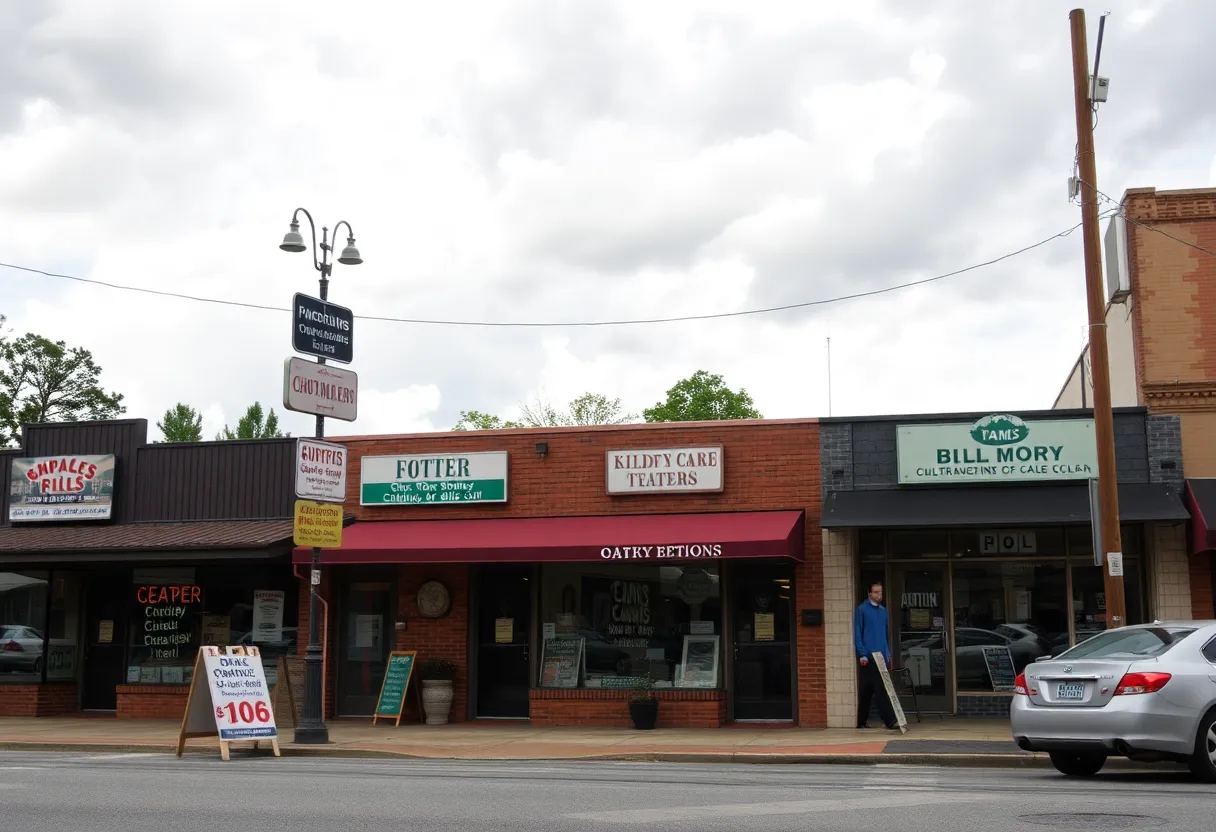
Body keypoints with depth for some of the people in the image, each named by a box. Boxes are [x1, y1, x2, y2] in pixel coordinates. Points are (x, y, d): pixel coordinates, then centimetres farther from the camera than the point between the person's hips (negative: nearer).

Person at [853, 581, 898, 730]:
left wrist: (889, 653, 16)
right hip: (869, 657, -6)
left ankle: (861, 722, 17)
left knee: (867, 691, 11)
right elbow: (857, 634, -7)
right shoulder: (862, 610, -5)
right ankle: (890, 721, -14)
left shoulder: (883, 610, 15)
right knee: (880, 689, -11)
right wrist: (862, 654, -13)